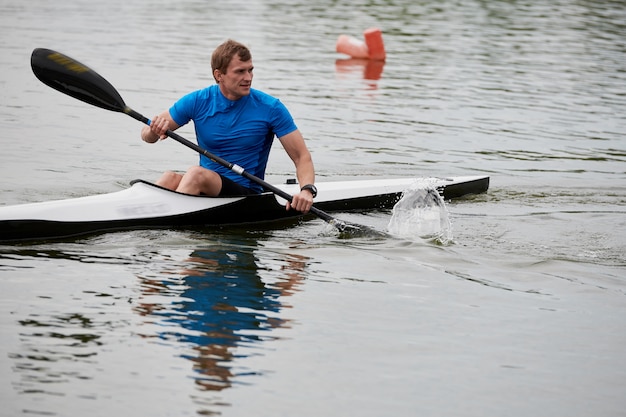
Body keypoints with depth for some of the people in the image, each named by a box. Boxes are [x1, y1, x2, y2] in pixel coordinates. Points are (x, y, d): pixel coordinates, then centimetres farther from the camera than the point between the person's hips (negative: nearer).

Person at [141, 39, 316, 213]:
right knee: (170, 177, -31)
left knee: (196, 173, -32)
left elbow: (302, 156, -4)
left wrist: (307, 189, -25)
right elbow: (147, 135, 7)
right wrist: (154, 130, -19)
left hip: (246, 193, -3)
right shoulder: (198, 101, 2)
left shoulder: (271, 108, -4)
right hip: (205, 186, 3)